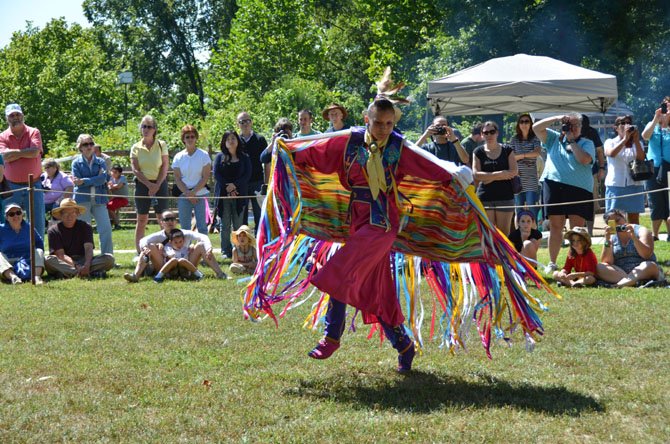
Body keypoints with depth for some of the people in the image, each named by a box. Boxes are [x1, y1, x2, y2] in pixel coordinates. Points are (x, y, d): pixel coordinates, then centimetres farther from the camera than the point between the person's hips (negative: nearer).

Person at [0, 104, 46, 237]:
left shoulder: (33, 132, 4)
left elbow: (35, 152, -13)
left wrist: (14, 152, -6)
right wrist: (25, 152, -8)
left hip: (34, 186, 0)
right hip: (12, 188, 0)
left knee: (38, 223, 2)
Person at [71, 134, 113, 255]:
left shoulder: (100, 162, 10)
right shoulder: (76, 163, 6)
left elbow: (103, 179, -7)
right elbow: (77, 181, -6)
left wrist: (84, 181, -14)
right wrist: (95, 180, -10)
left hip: (99, 199, 2)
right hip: (82, 200, -2)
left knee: (106, 229, -6)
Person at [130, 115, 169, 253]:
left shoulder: (161, 145, 3)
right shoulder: (136, 148, 4)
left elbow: (165, 167, -1)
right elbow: (135, 170, -2)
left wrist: (157, 185, -11)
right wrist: (149, 185, -12)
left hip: (160, 184, 0)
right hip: (142, 184, 1)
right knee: (141, 220, 1)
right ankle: (139, 252, 4)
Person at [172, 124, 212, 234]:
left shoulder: (203, 155, 1)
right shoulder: (179, 157, 7)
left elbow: (206, 177, -3)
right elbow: (177, 178, 3)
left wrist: (193, 192, -12)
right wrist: (187, 193, -9)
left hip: (200, 194, -2)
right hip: (183, 195, 2)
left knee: (202, 226, -5)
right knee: (185, 226, 1)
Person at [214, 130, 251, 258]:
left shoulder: (244, 158, 10)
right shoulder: (220, 157, 10)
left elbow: (247, 175, 0)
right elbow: (216, 174, 1)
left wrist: (234, 185, -13)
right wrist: (227, 189, -10)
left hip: (239, 194, 0)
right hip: (223, 194, 0)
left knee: (238, 225, -2)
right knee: (225, 225, 0)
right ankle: (226, 251, 3)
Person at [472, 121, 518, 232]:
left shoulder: (507, 150, 7)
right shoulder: (478, 152, 7)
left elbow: (514, 171, -5)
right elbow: (476, 174, -4)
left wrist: (489, 177, -9)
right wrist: (500, 174, -11)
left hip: (505, 196, 0)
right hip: (485, 197, 0)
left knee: (504, 231, 0)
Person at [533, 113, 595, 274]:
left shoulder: (586, 143, 7)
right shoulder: (554, 139, 16)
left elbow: (584, 159, -12)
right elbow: (536, 128, 8)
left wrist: (571, 141, -4)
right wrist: (556, 118, -1)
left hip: (579, 188, -2)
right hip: (554, 186, 2)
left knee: (577, 228, -5)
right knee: (555, 227, 6)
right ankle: (552, 263, 13)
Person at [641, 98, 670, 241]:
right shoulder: (653, 126, 10)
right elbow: (645, 136, -10)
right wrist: (656, 119, -18)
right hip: (653, 170, 1)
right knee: (656, 205, 2)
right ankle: (654, 234, 8)